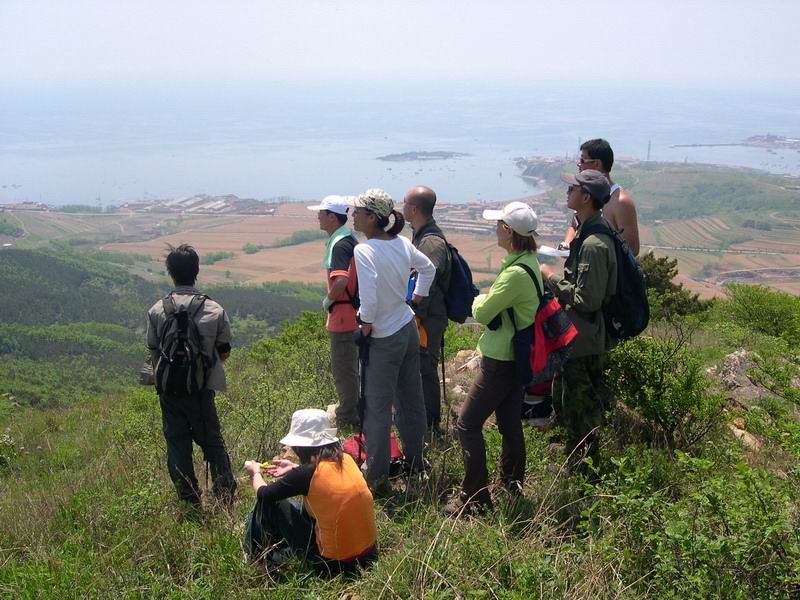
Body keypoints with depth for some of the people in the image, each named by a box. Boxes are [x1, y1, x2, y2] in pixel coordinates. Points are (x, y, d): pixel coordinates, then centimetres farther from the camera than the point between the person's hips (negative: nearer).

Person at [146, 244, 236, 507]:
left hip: (170, 389, 0)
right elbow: (224, 352, 2)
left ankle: (190, 502, 15)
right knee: (212, 441, 13)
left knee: (177, 443, 11)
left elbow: (154, 353, 1)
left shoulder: (157, 310, -7)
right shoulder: (214, 310, -7)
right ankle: (227, 497, 13)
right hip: (202, 389, 0)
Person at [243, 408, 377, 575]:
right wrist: (294, 469, 29)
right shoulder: (346, 460, 0)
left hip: (335, 563, -6)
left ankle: (258, 556, 29)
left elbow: (263, 494, -1)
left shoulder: (306, 473, -16)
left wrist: (256, 472, 18)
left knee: (271, 503, 7)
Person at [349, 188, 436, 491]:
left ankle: (377, 477, 12)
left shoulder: (364, 250, -22)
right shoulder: (401, 243, 0)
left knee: (377, 409, 3)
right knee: (411, 400, 19)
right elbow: (428, 268, 18)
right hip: (409, 328, 8)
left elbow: (370, 301, -29)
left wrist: (365, 325, -12)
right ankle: (415, 460, 34)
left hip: (384, 339, -8)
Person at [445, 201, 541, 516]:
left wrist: (479, 299, 3)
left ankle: (474, 496, 4)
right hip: (517, 356, 10)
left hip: (501, 361, -10)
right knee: (510, 424, 18)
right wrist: (488, 301, -2)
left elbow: (482, 313, -16)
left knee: (468, 424, -2)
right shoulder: (530, 261, 6)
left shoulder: (516, 273, -25)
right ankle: (513, 486, 30)